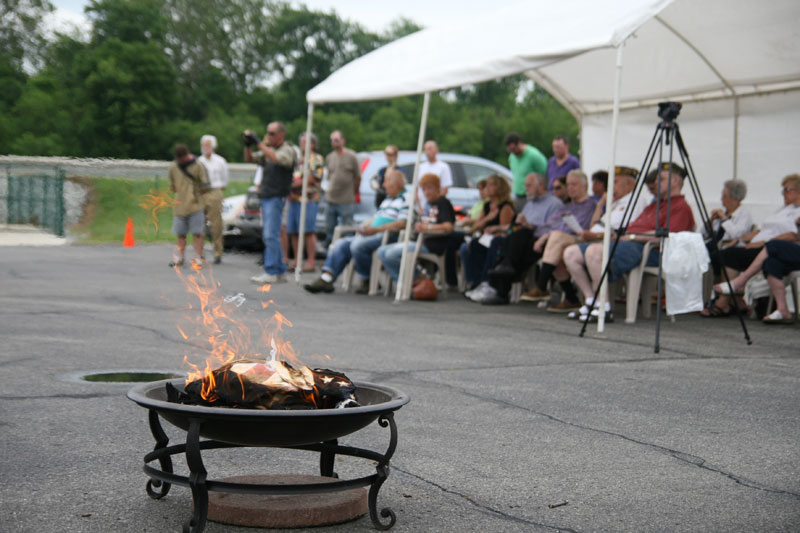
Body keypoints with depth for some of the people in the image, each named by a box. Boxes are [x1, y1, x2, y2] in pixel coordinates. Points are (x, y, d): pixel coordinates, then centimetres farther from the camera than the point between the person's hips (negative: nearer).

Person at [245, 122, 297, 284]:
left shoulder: (288, 151, -7)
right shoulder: (268, 150, 18)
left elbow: (277, 158, -27)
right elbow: (249, 159, 18)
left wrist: (259, 143, -25)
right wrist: (248, 144, -1)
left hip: (276, 198, -9)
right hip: (266, 198, 9)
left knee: (271, 235, -14)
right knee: (269, 236, 9)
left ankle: (271, 273, -14)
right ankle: (280, 272, 14)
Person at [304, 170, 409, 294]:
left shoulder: (406, 199, -5)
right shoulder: (388, 199, 28)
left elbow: (403, 223, -18)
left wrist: (376, 229, -20)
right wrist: (364, 227, 10)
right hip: (372, 234, 10)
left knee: (357, 245, -31)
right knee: (341, 244, -6)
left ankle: (367, 282, -15)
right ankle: (326, 279, -17)